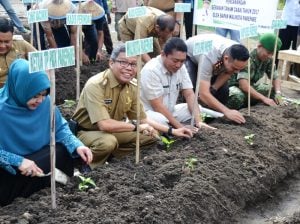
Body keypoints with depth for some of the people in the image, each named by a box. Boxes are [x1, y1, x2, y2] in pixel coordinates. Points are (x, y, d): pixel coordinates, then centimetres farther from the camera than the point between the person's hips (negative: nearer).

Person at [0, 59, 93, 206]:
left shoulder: (44, 101, -11)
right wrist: (18, 161, -35)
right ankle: (49, 177, -10)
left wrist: (77, 146, -18)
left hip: (39, 155, 4)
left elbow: (60, 127, 0)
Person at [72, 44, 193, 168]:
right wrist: (137, 127, -24)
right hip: (86, 132, -7)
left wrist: (172, 131, -1)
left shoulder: (132, 87, -5)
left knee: (151, 137, -1)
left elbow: (142, 119, 7)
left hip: (112, 131, 7)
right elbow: (104, 125, -35)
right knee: (108, 142, -37)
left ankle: (110, 156, 1)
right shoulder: (96, 85, -28)